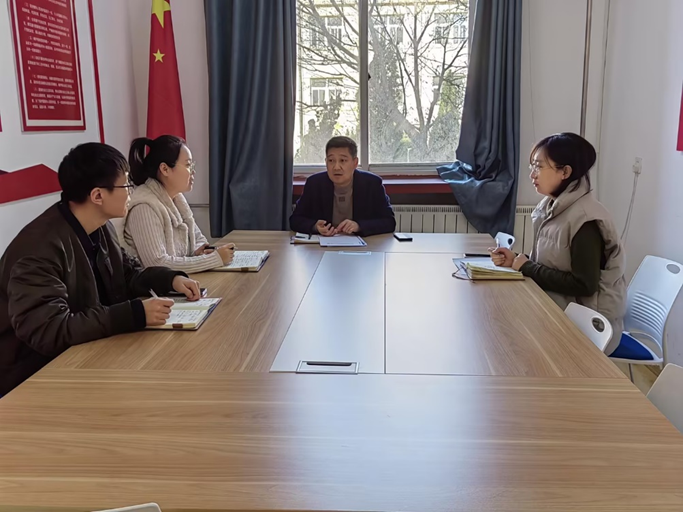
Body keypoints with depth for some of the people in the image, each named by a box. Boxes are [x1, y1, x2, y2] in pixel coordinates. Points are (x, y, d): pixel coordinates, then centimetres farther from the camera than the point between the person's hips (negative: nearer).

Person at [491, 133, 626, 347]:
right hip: (559, 307, 7)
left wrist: (527, 268, -18)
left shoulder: (585, 219, -21)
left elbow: (584, 285, -23)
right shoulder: (550, 206, 3)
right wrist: (516, 261, -10)